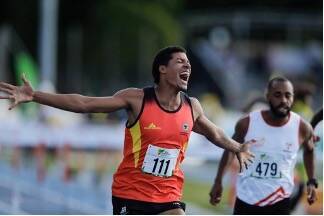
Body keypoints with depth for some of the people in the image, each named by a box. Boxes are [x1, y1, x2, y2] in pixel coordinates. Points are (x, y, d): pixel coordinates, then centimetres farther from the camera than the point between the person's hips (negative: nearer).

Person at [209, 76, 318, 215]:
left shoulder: (302, 128, -10)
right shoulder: (247, 123, -11)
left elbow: (309, 151, 13)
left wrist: (312, 182, 5)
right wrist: (218, 181, 10)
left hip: (279, 203, -1)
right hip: (247, 199, 1)